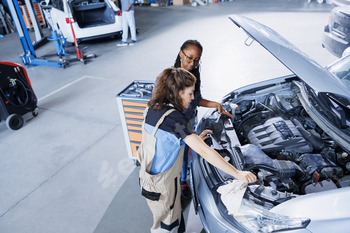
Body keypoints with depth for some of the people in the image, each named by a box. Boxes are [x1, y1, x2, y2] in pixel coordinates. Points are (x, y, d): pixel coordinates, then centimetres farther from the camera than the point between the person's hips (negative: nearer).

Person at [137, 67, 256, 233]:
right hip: (162, 186, -8)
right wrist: (237, 174, -28)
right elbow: (204, 152, -33)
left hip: (148, 177, 8)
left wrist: (195, 138, 6)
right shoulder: (173, 117, -30)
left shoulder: (152, 108, -3)